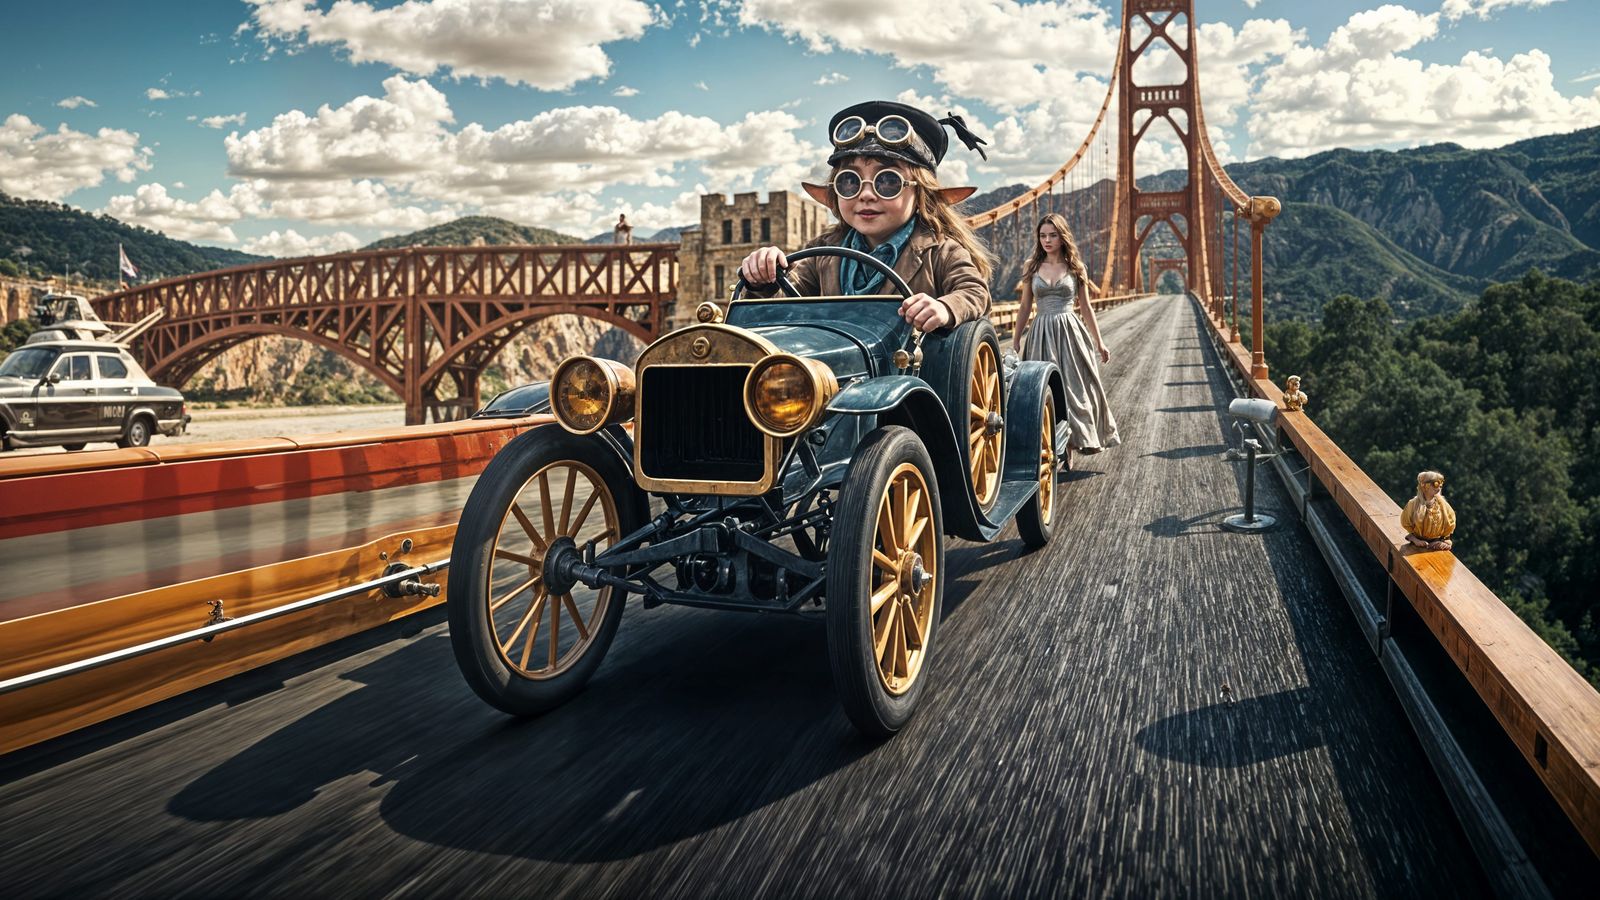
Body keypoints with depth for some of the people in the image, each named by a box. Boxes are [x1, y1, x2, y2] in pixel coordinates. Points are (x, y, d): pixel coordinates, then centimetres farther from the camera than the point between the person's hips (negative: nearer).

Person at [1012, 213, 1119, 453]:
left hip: (1070, 331, 0)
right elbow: (1025, 306, 11)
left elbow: (1086, 308, 10)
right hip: (1041, 333, 0)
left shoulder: (1076, 268, 5)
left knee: (1076, 385, 0)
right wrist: (1015, 342, 9)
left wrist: (1099, 343, 10)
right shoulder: (1031, 267, 6)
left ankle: (1084, 437, 13)